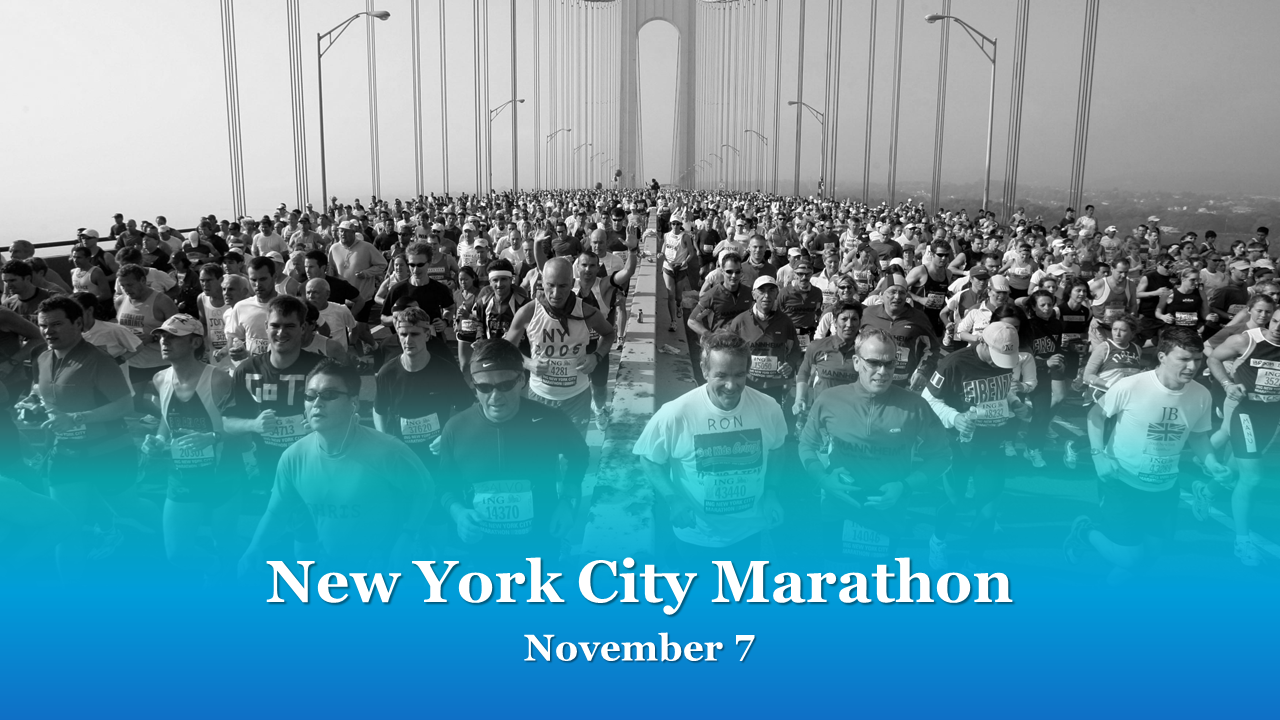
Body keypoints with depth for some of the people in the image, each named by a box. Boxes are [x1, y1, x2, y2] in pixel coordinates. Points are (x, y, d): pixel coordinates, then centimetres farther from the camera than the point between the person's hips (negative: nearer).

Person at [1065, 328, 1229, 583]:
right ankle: (1085, 530, 24)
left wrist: (1211, 463, -10)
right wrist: (1098, 455, -20)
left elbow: (1197, 435, 7)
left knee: (1150, 552, 15)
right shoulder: (1130, 386, -24)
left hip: (1164, 487, 5)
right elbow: (1096, 415, -10)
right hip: (1122, 481, -5)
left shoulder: (1202, 396, -9)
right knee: (1130, 558, -5)